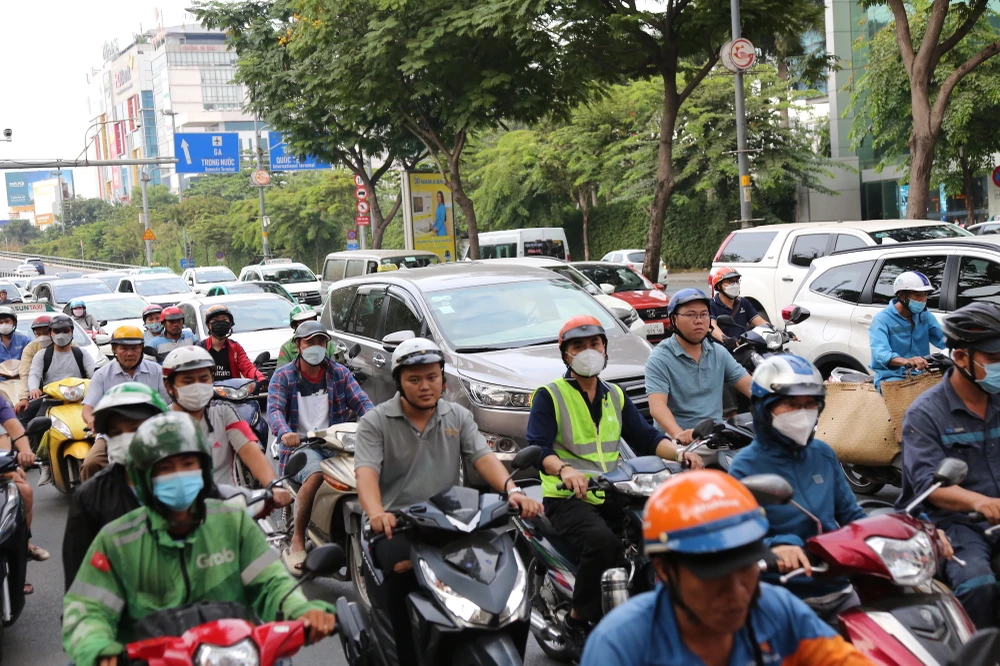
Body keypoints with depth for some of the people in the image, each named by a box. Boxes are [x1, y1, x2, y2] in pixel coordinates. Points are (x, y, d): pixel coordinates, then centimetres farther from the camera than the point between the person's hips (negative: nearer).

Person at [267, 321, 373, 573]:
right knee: (315, 474, -37)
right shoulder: (283, 376, 6)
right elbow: (274, 409, -9)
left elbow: (361, 402, 2)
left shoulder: (340, 373, 13)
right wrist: (285, 432, -32)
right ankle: (297, 541, -22)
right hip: (300, 445, -3)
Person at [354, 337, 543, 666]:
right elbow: (366, 472, -12)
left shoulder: (459, 417, 13)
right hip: (396, 523, -3)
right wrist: (376, 512, -34)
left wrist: (512, 490, -22)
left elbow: (483, 457, 0)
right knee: (404, 571, -34)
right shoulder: (375, 422, 2)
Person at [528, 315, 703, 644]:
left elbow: (645, 437, 11)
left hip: (612, 495, 6)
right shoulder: (549, 395, -2)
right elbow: (537, 447, -15)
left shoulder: (616, 395, 18)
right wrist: (564, 469, -36)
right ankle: (579, 618, -16)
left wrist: (680, 453, -9)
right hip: (567, 497, -6)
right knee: (603, 541, -34)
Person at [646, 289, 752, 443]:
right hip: (677, 442, -5)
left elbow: (750, 385, 8)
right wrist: (678, 433, -36)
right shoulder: (659, 359, -5)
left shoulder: (719, 353, 13)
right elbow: (657, 405, -18)